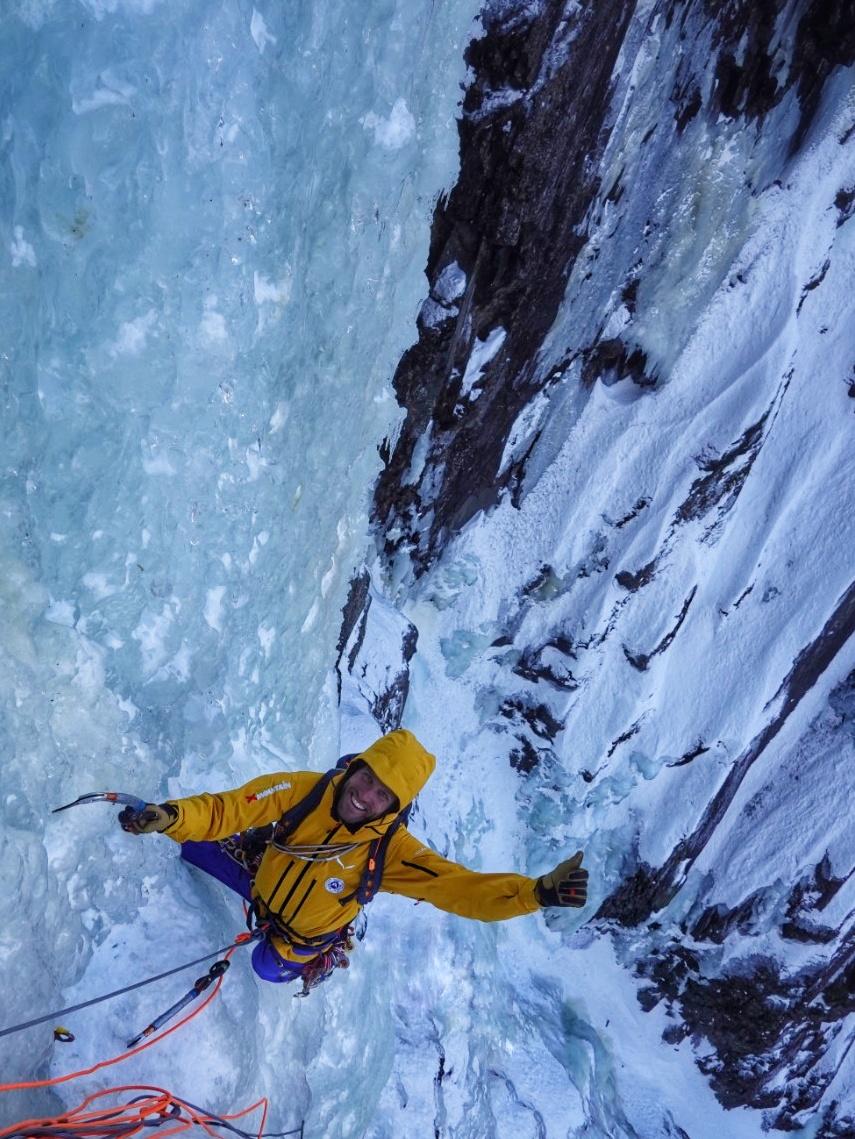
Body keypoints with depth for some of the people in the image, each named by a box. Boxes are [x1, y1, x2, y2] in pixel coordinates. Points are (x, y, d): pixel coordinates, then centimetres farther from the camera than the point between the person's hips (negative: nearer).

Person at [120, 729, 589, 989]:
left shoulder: (391, 849, -36)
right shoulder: (303, 790, -32)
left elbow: (461, 886, -42)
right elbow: (226, 809, -32)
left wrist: (536, 891, -56)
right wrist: (170, 816, -52)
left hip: (305, 935, -3)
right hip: (262, 879, 3)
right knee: (194, 844, 10)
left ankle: (315, 958, 40)